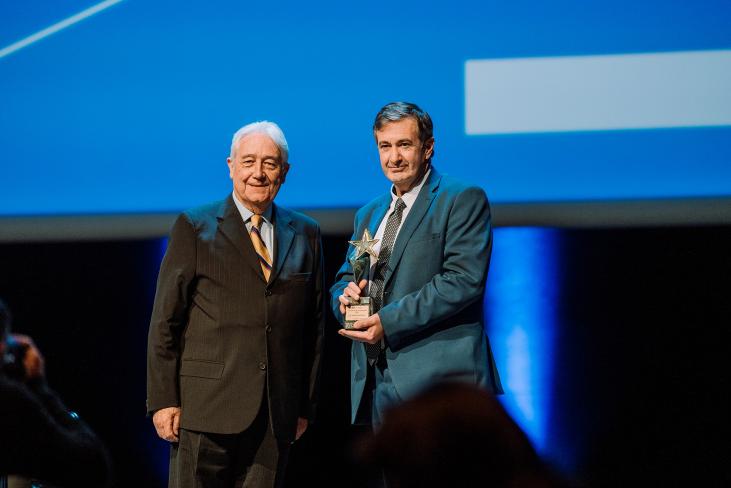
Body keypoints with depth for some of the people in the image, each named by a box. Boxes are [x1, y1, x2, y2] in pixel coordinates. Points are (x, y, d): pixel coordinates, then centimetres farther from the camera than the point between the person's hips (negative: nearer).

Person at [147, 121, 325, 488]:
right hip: (207, 405, -3)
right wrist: (162, 400, -6)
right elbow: (165, 320, 0)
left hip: (276, 414, 3)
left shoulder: (305, 235, 13)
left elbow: (314, 324, 14)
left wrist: (306, 404, 10)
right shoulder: (194, 228, 3)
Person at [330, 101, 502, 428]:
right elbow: (344, 279, 25)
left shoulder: (463, 200, -1)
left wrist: (390, 321, -17)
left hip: (438, 377, -7)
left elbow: (464, 279, -13)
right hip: (377, 382, 7)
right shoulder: (368, 215, 23)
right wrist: (346, 296, -2)